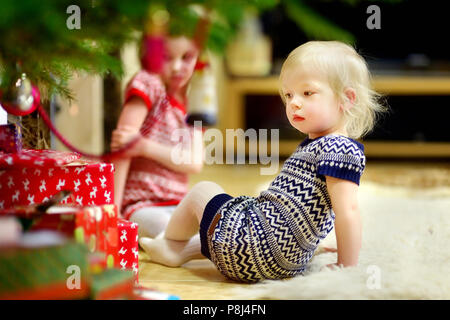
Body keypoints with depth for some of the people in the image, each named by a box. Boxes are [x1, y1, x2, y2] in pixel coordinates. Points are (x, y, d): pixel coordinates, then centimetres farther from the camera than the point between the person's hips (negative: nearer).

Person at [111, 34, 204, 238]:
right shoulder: (148, 84, -5)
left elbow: (195, 163, -2)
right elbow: (122, 147, -13)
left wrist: (144, 146, -19)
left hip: (177, 207, 7)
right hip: (140, 206, -7)